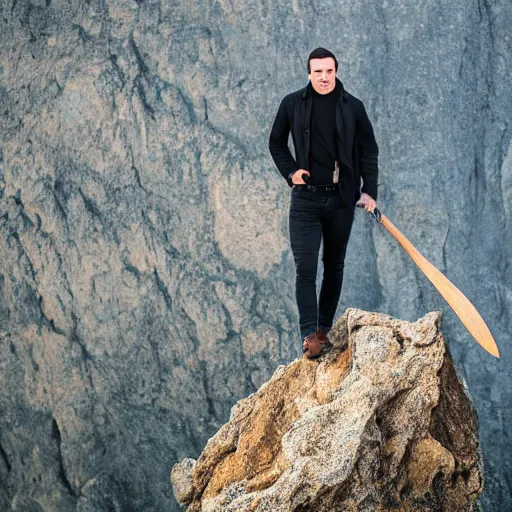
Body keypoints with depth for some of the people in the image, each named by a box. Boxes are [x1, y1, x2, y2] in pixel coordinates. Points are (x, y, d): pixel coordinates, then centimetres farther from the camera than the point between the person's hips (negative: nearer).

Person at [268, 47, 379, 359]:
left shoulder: (352, 107, 0)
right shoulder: (293, 104, 0)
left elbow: (369, 150, 6)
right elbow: (276, 143, 13)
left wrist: (369, 191, -2)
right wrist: (290, 172, -1)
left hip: (341, 199, 1)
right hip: (306, 198, -1)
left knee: (334, 267, 8)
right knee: (305, 267, -10)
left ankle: (324, 329, 19)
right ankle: (309, 334, -11)